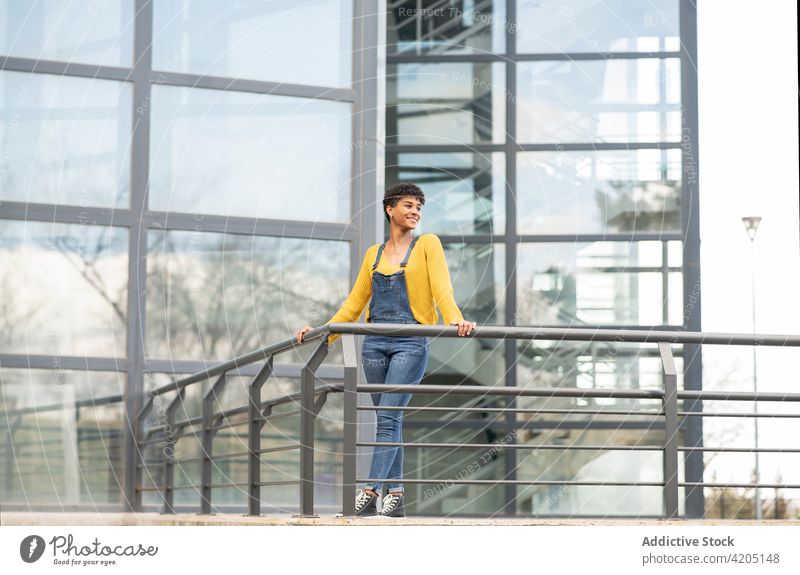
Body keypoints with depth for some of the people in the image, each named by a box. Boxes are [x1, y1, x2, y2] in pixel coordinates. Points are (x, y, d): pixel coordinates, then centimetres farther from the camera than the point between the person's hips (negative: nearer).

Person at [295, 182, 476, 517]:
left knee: (389, 416, -13)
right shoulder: (374, 254, 16)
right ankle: (395, 496, 7)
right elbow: (354, 304, 19)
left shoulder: (427, 245, 5)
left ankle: (371, 492, -17)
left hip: (411, 342, -4)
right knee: (388, 419, 5)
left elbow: (442, 289, -8)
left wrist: (456, 320, -26)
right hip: (375, 342, 4)